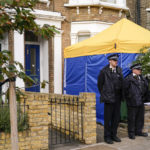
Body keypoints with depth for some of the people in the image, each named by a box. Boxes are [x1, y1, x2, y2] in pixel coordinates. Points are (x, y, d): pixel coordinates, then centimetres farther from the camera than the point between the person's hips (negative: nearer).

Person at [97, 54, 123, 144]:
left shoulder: (119, 70, 8)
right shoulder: (104, 71, -7)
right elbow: (100, 84, 2)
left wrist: (121, 95, 12)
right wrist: (104, 95, 6)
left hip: (117, 98, 5)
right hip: (109, 98, -5)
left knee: (116, 118, 10)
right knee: (108, 118, 1)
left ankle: (114, 135, 22)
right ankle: (107, 136, 11)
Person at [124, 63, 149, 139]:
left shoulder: (142, 78, 10)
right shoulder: (128, 79, -9)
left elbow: (146, 88, 17)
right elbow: (126, 90, -9)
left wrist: (143, 97, 12)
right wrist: (130, 98, -5)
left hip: (141, 102, 6)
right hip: (132, 103, -6)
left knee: (140, 117, 12)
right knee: (131, 118, 1)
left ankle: (138, 131, 26)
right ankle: (131, 133, 12)